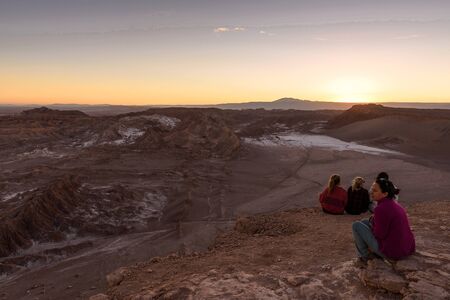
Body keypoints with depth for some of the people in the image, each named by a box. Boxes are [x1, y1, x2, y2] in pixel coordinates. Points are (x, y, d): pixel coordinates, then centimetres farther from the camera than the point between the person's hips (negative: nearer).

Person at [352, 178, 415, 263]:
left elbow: (380, 234, -18)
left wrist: (372, 221, -2)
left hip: (391, 251, -9)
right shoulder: (395, 205, 7)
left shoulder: (381, 209, -23)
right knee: (365, 222, 19)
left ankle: (365, 256, 14)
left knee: (356, 225, 0)